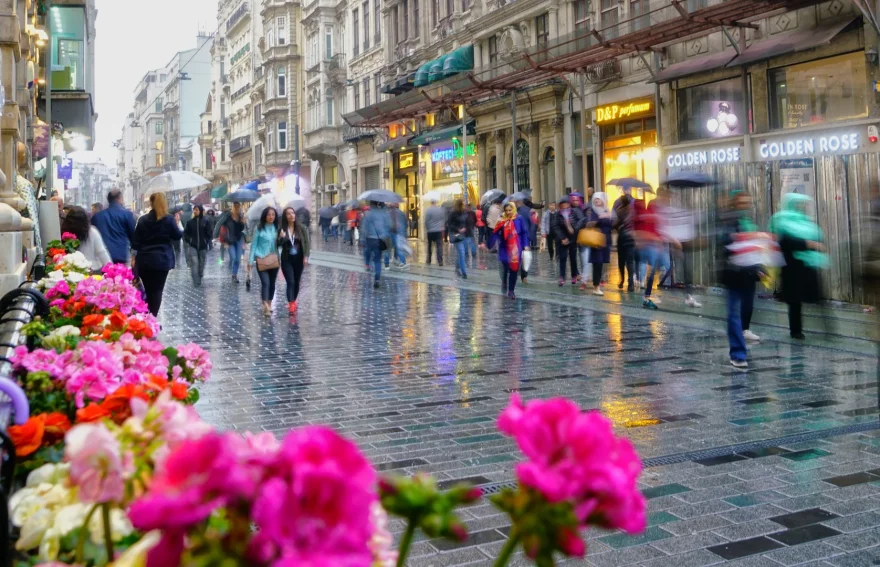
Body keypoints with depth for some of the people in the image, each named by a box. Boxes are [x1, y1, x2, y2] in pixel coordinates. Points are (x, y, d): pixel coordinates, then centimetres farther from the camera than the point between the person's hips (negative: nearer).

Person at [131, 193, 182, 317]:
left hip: (144, 260, 3)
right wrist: (178, 224, 17)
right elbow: (177, 236, 2)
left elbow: (136, 240, 3)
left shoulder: (143, 219, 4)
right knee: (157, 290, 0)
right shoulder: (169, 219, -5)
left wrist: (134, 257, 8)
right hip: (162, 260, -3)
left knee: (148, 290, 13)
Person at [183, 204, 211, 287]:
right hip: (192, 246, -1)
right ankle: (197, 282, -16)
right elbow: (185, 233, 7)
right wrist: (188, 240, -3)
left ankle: (199, 279, 27)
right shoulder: (190, 221, -1)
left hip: (203, 247, 1)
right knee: (194, 263, -14)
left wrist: (206, 241, -4)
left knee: (201, 264, 9)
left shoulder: (206, 221, -2)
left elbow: (209, 233, 3)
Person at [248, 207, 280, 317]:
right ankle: (266, 306, -18)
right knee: (265, 283, -14)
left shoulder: (276, 228, 5)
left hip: (274, 260, 4)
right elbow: (254, 244, -3)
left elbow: (278, 244, 10)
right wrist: (251, 260, -6)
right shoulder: (259, 228, -6)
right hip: (262, 260, -4)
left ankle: (269, 305, 23)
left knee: (272, 283, 10)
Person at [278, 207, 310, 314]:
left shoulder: (302, 228, -2)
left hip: (299, 259, 1)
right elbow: (278, 244, 1)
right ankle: (291, 305, -19)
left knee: (297, 282, 11)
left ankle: (293, 301, 31)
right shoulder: (282, 229, -1)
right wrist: (281, 238, -20)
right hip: (286, 260, -1)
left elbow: (306, 243, -4)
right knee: (290, 282, -12)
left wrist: (306, 256, -14)